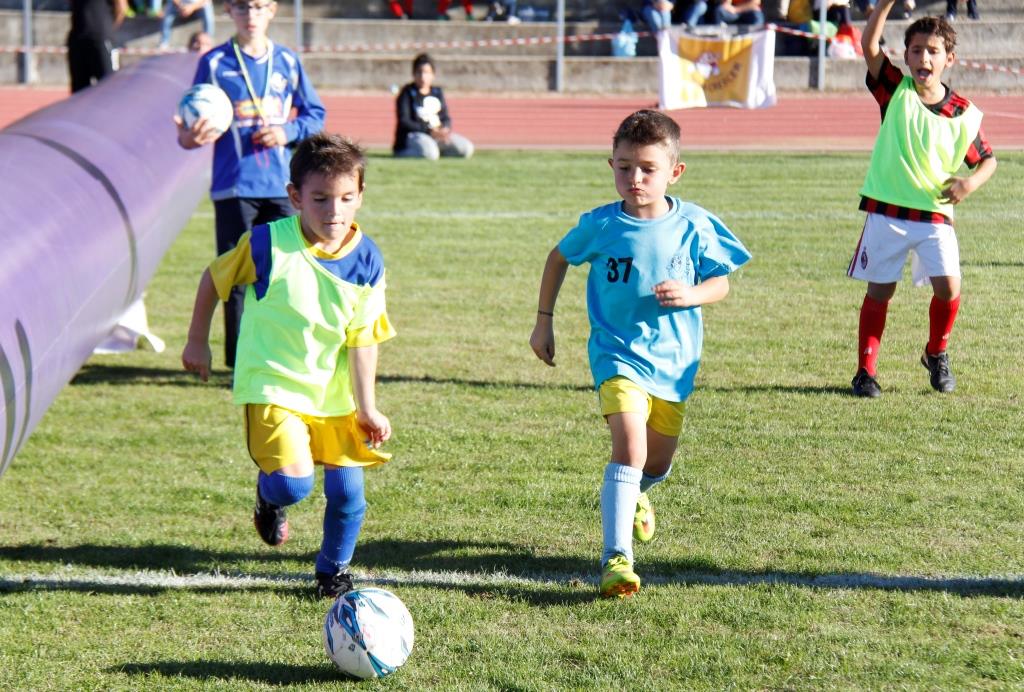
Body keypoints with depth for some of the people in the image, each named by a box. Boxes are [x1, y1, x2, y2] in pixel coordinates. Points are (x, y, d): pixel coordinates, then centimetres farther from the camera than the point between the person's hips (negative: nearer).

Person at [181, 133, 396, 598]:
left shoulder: (366, 262, -6)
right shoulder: (266, 245, -15)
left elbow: (363, 339, -3)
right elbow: (214, 280, 2)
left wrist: (366, 406, -6)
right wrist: (198, 342, 10)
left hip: (335, 394, 3)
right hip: (273, 386, -3)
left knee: (348, 491, 1)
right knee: (294, 483, -20)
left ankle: (333, 570, 28)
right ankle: (269, 496, 18)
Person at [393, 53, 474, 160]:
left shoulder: (437, 92, 15)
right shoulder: (407, 93, -3)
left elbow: (446, 118, 14)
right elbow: (404, 122, -12)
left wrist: (445, 129, -12)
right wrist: (429, 131, -22)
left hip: (437, 135, 6)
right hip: (412, 135, -6)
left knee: (466, 149, -10)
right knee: (430, 154, -37)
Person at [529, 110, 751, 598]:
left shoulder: (693, 226, -8)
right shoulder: (600, 226, -8)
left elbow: (720, 282, 3)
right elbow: (558, 258, 10)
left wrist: (691, 295, -19)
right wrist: (543, 320, 12)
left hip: (674, 359, 3)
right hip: (618, 354, -3)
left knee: (658, 462, 17)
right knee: (629, 444, -24)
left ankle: (632, 494, 55)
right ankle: (616, 558, -27)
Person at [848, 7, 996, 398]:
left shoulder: (964, 114, -1)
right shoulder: (895, 91, -3)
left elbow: (987, 159, 10)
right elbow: (869, 46, -16)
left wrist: (971, 182, -12)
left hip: (935, 213, 0)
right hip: (886, 211, 0)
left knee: (948, 286, -10)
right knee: (879, 291, 4)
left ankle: (936, 354, 16)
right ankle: (866, 371, 14)